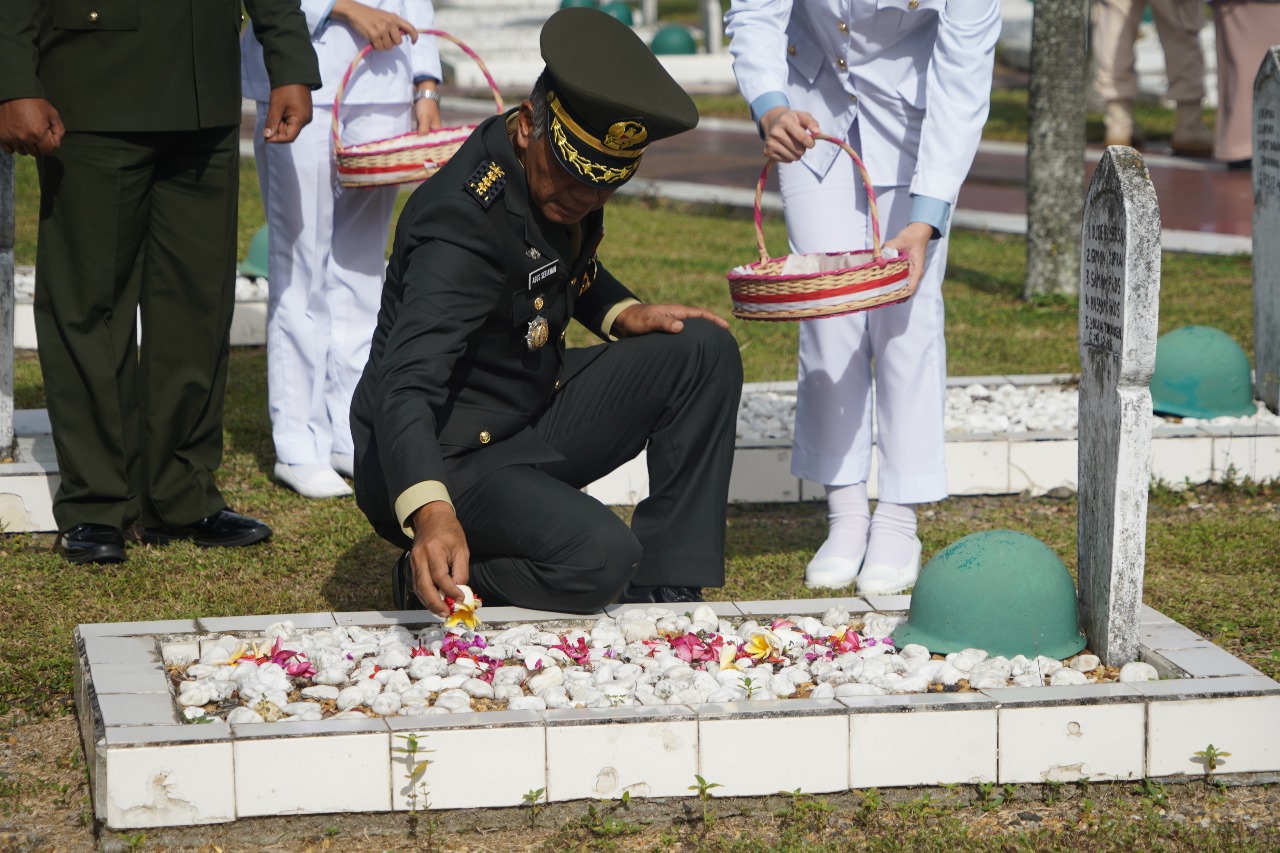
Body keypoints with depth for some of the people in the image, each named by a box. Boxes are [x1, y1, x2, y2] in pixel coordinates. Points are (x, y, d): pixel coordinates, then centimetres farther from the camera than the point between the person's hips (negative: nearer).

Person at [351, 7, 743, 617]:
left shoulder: (565, 179, -2)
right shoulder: (464, 220, -28)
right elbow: (405, 387, -40)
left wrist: (621, 313, 0)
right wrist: (431, 514, -57)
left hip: (535, 417, 9)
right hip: (444, 463, -9)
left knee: (705, 350, -4)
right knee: (598, 558, -32)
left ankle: (663, 592, -2)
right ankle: (433, 578, -4)